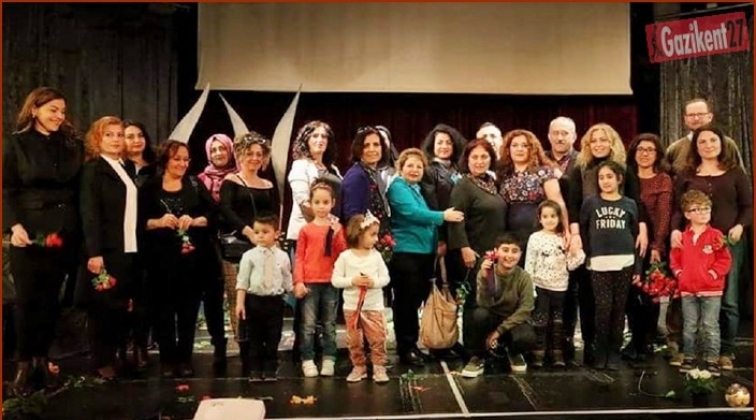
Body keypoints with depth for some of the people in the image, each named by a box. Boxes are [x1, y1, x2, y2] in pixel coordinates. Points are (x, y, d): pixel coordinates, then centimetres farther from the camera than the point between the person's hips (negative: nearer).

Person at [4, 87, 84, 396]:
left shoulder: (71, 145, 10)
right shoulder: (15, 144, 1)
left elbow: (79, 190, 8)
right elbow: (6, 190, -4)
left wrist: (81, 231, 2)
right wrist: (13, 225, -18)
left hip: (63, 232, 3)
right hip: (29, 232, -3)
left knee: (51, 299, 8)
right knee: (27, 299, 2)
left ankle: (41, 360, 18)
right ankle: (24, 364, 12)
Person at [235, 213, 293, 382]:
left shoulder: (283, 257, 1)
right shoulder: (249, 256, -4)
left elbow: (287, 280, 9)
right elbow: (242, 281, -4)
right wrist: (240, 303, -8)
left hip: (275, 301, 1)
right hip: (254, 301, -1)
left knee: (273, 339, 6)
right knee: (254, 339, 8)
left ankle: (270, 370, 18)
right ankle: (255, 371, 18)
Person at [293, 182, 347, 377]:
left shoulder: (337, 228, 6)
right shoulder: (306, 230, 2)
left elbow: (342, 254, 0)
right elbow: (299, 258, 1)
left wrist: (336, 234, -12)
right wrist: (298, 281, -8)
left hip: (331, 282, 2)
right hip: (309, 283, -1)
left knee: (329, 324, 8)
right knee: (308, 325, -1)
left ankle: (329, 360, 14)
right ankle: (307, 360, 7)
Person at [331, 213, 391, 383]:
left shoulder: (376, 255, -1)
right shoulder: (345, 256, -7)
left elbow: (385, 277, 1)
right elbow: (335, 279, -6)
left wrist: (374, 282, -19)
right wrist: (352, 281, -20)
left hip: (374, 306, 1)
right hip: (352, 306, -1)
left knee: (378, 338, -2)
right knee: (354, 340, 8)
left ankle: (379, 367, 11)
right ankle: (359, 366, 23)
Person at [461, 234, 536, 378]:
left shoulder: (524, 277, -12)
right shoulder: (485, 273, -12)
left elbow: (525, 310, -15)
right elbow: (484, 305, -23)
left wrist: (499, 331, -19)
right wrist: (485, 279, -39)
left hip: (513, 322, 0)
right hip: (491, 319, 0)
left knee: (527, 338, -34)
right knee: (478, 314, -35)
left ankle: (514, 352, 8)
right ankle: (477, 357, -7)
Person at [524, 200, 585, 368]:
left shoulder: (564, 239, 5)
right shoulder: (535, 238, -2)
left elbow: (569, 266, 5)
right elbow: (529, 264, -5)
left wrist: (577, 255, -14)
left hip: (560, 287, 3)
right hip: (540, 286, -3)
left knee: (558, 321, 11)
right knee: (540, 321, 1)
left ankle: (558, 354, 19)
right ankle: (538, 354, 8)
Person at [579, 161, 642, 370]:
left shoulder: (630, 204, 8)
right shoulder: (590, 203, 5)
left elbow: (636, 237, 8)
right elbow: (582, 231, 7)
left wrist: (638, 268, 5)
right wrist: (587, 256, -1)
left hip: (624, 263, 1)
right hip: (599, 264, -1)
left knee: (619, 308, 5)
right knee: (603, 308, -4)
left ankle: (614, 353, 15)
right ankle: (601, 352, 10)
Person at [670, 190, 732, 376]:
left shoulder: (716, 236, -4)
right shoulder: (682, 237, 4)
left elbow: (725, 260, -3)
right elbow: (675, 259, 12)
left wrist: (713, 273, -12)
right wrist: (679, 273, -1)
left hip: (711, 290, -3)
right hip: (688, 290, 3)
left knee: (710, 327, 2)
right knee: (689, 327, 11)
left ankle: (712, 360, 10)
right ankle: (689, 357, 21)